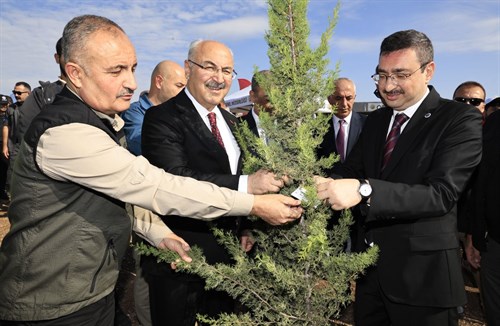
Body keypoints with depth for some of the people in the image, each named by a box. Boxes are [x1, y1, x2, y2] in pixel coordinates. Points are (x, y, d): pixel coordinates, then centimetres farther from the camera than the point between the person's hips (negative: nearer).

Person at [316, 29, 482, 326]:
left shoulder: (461, 120, -12)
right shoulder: (375, 121, 8)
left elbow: (442, 193, -24)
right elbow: (352, 171, 3)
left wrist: (364, 190, -36)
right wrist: (326, 184, -20)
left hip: (423, 272, -5)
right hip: (370, 267, 6)